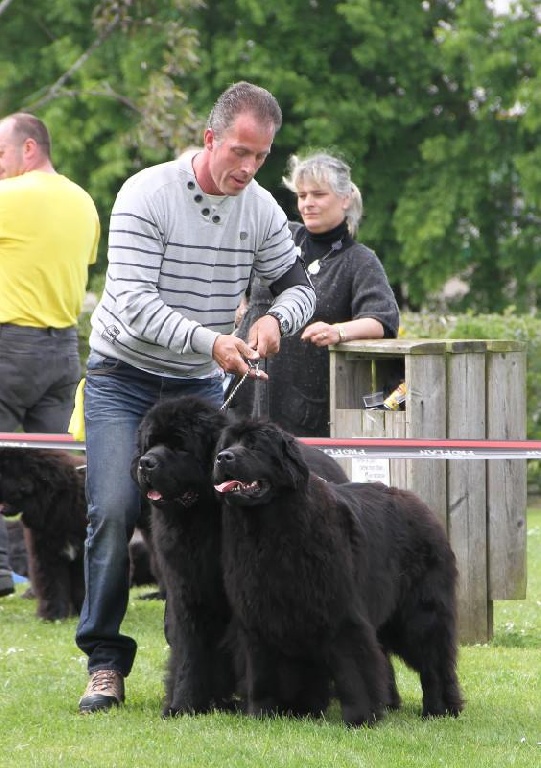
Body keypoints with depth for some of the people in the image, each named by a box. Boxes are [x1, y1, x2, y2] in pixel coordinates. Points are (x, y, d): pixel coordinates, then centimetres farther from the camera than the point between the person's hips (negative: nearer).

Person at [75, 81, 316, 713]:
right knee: (115, 512, -15)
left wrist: (276, 317, -15)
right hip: (123, 376, -4)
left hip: (199, 385, 4)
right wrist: (210, 341, -37)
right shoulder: (146, 195, -17)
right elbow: (133, 299, -24)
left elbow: (299, 285, 10)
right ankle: (105, 661, -6)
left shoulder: (261, 210, -2)